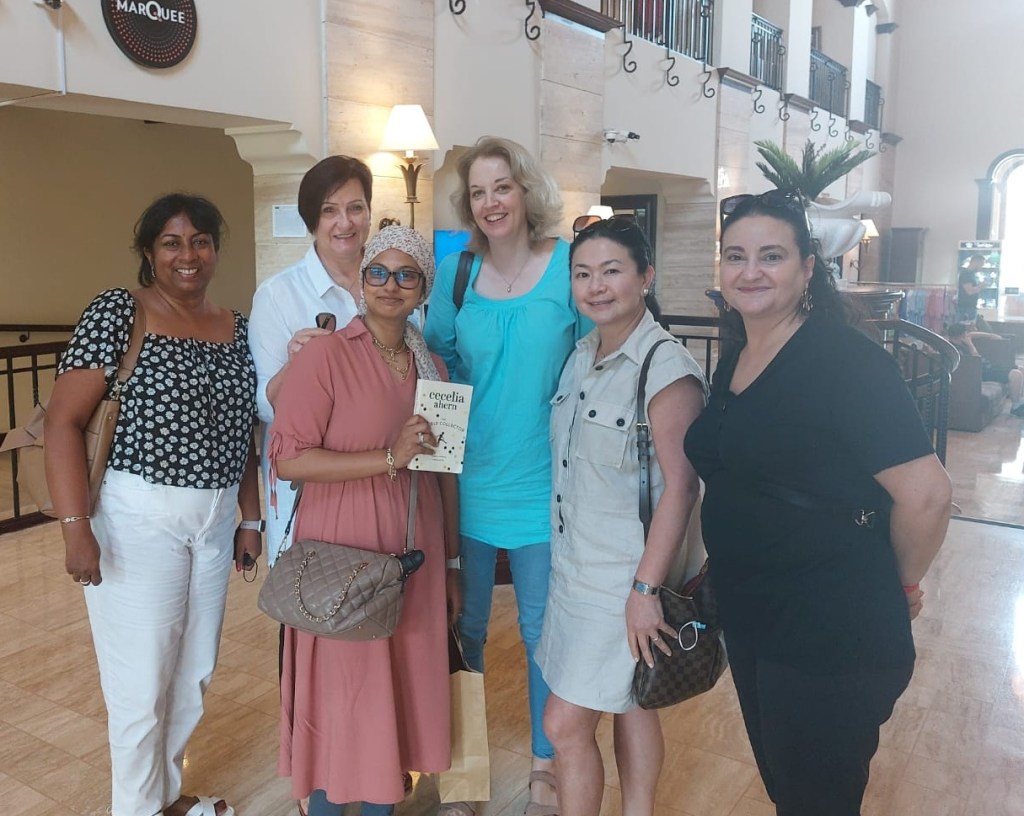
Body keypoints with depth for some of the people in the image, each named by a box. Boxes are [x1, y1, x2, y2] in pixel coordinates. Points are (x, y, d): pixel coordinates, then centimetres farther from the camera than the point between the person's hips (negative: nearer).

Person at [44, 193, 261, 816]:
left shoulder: (237, 328, 8)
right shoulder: (117, 311, -8)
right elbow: (64, 421, -11)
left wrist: (251, 519, 12)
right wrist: (75, 525, -18)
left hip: (216, 520, 5)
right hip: (138, 518, -5)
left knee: (195, 672, 15)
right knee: (142, 680, 5)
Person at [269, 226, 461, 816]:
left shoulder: (431, 366, 8)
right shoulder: (325, 354, -10)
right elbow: (288, 458, -15)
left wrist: (452, 563, 13)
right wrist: (388, 457, -22)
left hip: (415, 556, 5)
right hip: (343, 556, -5)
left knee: (402, 685, 14)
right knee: (340, 690, 6)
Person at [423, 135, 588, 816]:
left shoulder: (570, 265, -8)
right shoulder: (456, 270, 0)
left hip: (544, 480, -2)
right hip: (471, 476, 2)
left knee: (541, 627, 13)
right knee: (466, 625, 15)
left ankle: (546, 761, 36)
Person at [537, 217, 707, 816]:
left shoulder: (668, 368, -18)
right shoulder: (584, 354, 6)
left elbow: (681, 486, -20)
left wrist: (646, 588, -21)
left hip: (628, 577, -7)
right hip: (578, 565, 7)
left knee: (567, 725, 0)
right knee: (630, 703, 20)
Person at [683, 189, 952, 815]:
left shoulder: (845, 359, -19)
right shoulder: (734, 364, 6)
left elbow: (925, 495, -23)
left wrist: (902, 584, -7)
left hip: (833, 639, -7)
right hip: (750, 622, 8)